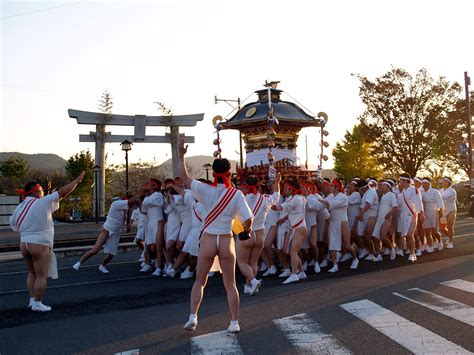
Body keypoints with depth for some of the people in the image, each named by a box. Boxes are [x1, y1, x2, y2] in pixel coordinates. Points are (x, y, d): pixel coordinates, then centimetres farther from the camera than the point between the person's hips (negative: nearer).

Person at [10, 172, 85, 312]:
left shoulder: (18, 208, 8)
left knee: (32, 273, 19)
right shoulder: (42, 203, -12)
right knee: (41, 276, 2)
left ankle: (32, 300, 21)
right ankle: (37, 303, 5)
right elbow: (62, 192, -11)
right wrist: (76, 181, -3)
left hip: (24, 244, 7)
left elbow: (14, 226, 16)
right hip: (40, 245, -7)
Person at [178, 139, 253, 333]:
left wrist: (181, 155, 8)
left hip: (208, 240, 0)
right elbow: (248, 220, -12)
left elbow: (184, 177, 2)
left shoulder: (206, 191, -8)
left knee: (199, 281, 16)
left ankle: (193, 317, 9)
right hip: (227, 241, 0)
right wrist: (246, 231, 10)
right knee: (230, 284, 10)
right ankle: (234, 322, 14)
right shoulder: (237, 194, -9)